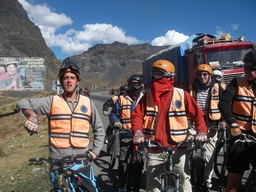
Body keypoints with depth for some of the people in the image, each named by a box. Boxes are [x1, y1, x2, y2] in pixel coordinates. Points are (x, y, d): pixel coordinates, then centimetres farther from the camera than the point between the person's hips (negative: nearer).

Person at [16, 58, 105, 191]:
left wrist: (95, 151, 5)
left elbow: (99, 129, 12)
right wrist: (32, 116, -18)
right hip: (58, 160, -1)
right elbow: (23, 103, 0)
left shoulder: (87, 102, 5)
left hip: (82, 160, 1)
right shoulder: (53, 101, 1)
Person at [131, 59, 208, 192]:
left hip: (178, 148, -2)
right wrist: (137, 132, -18)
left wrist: (201, 131, -12)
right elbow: (137, 115, -1)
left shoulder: (182, 95, 0)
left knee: (184, 180, 7)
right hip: (154, 150, 2)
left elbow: (197, 114, 3)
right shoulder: (148, 96, 6)